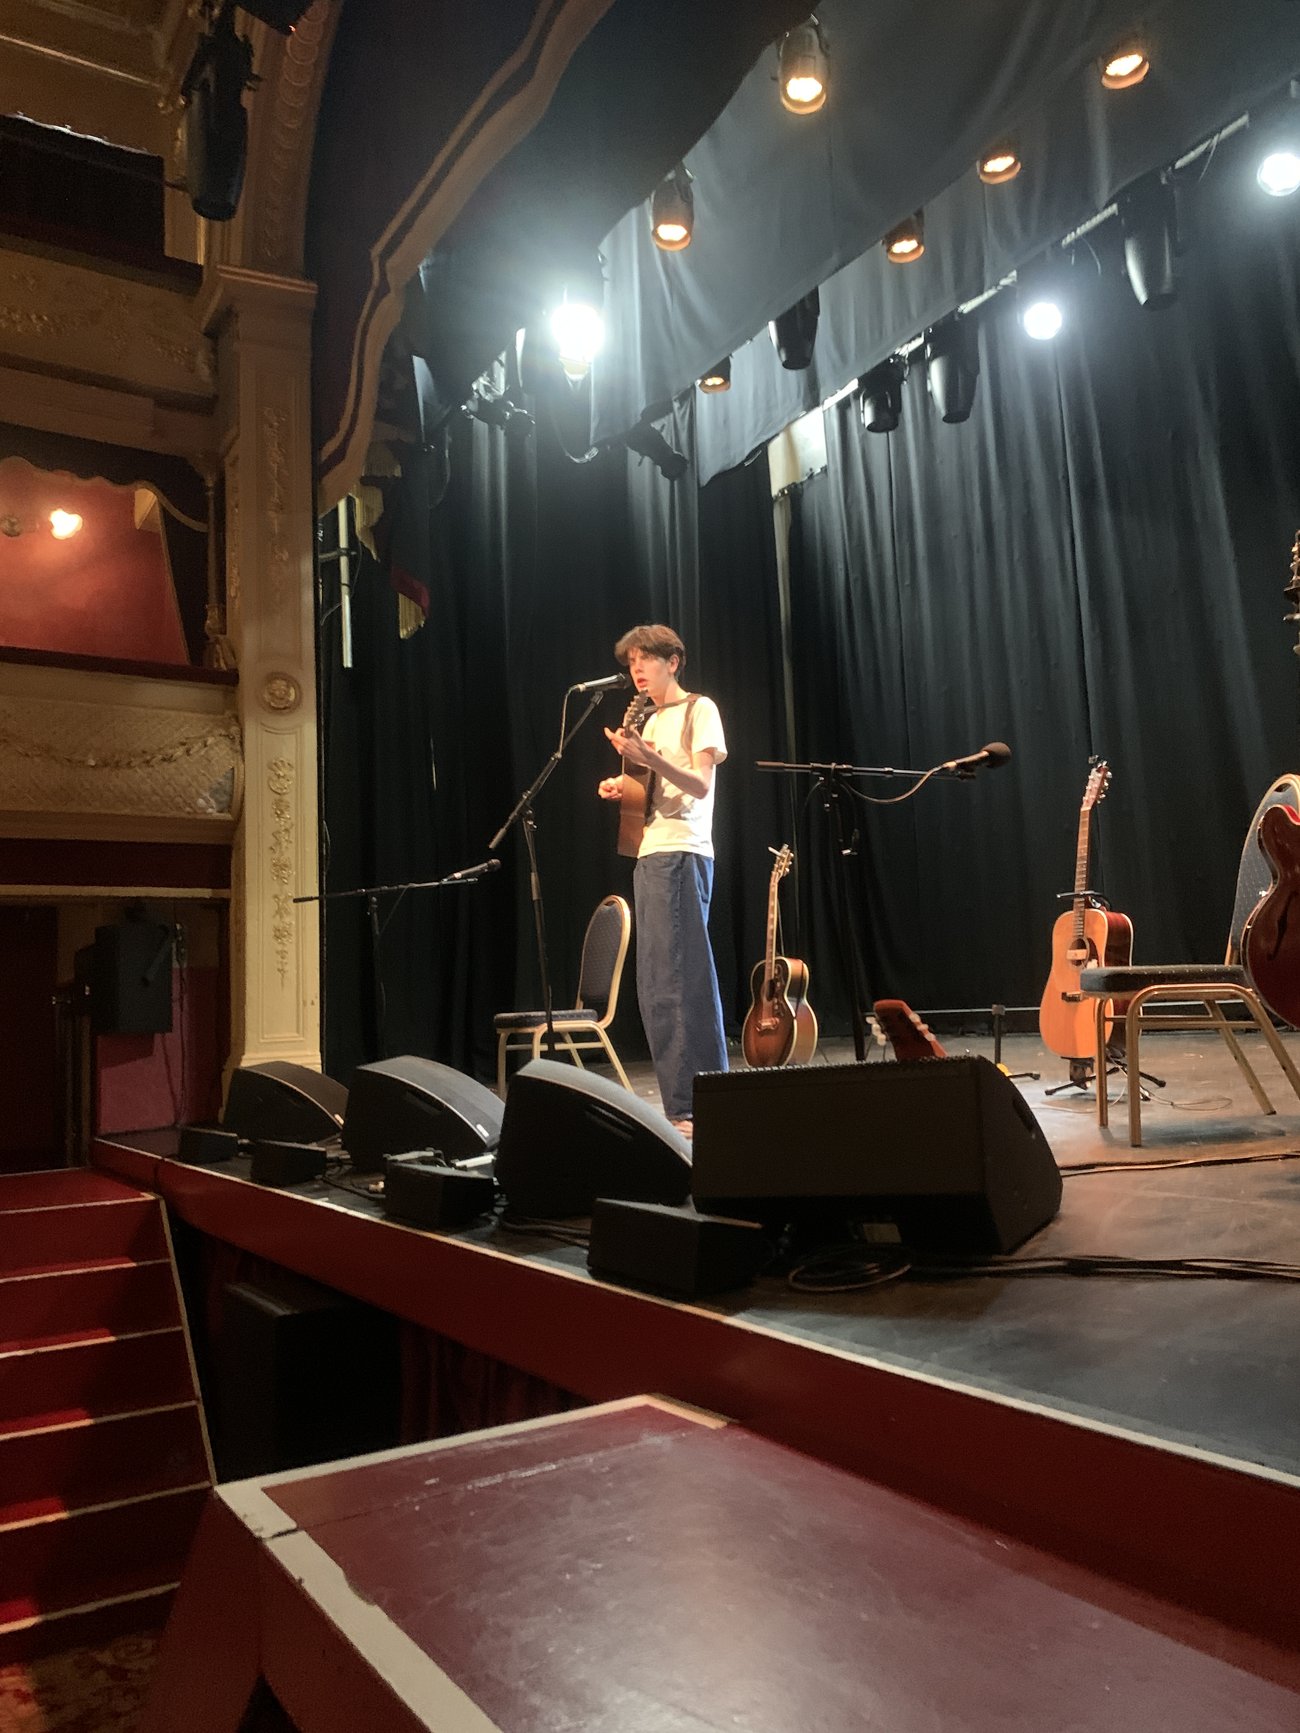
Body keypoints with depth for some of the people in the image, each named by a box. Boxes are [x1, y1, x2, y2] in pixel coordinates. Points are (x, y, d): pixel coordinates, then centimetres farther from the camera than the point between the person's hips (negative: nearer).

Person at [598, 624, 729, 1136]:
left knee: (680, 981, -12)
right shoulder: (652, 721, 23)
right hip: (649, 854, 9)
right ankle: (680, 1106, 13)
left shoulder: (699, 709, -1)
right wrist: (622, 787, 7)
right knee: (655, 987, 7)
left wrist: (647, 757, -27)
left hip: (681, 855, -9)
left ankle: (698, 1106, -8)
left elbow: (700, 785, -13)